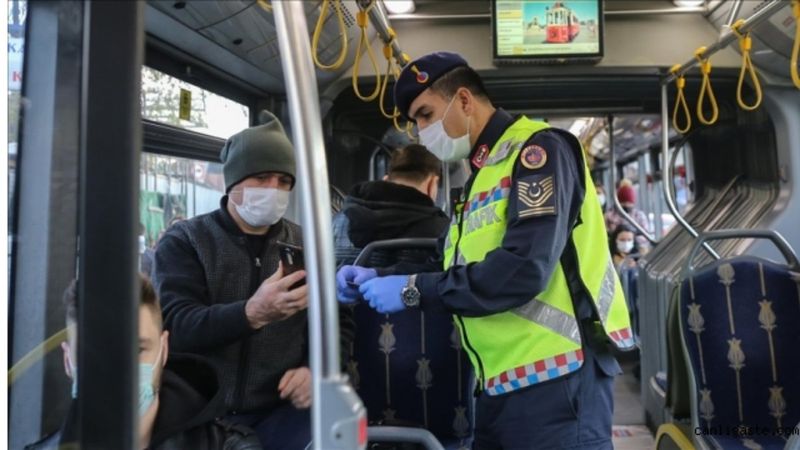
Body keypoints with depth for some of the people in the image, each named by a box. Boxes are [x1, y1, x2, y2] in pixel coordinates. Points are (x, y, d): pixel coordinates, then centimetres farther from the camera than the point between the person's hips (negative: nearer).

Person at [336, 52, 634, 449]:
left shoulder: (537, 149, -10)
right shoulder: (481, 175, 18)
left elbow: (523, 269, -23)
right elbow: (456, 268, 19)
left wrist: (413, 289, -16)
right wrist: (379, 278, 5)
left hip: (556, 377, -9)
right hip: (499, 383, 9)